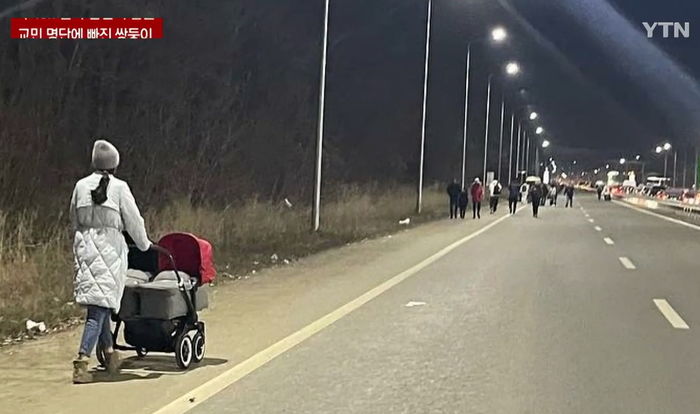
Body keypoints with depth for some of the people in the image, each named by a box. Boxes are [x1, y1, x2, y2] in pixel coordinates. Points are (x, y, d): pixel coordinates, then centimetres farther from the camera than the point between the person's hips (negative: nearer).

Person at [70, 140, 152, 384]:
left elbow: (74, 221, 13)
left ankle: (110, 355, 24)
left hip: (85, 246, 5)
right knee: (99, 308, -6)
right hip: (109, 247, -4)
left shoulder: (81, 186, 6)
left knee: (99, 307, 15)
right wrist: (144, 244, 19)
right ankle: (81, 362, -15)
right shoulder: (119, 187, -5)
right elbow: (133, 220, 2)